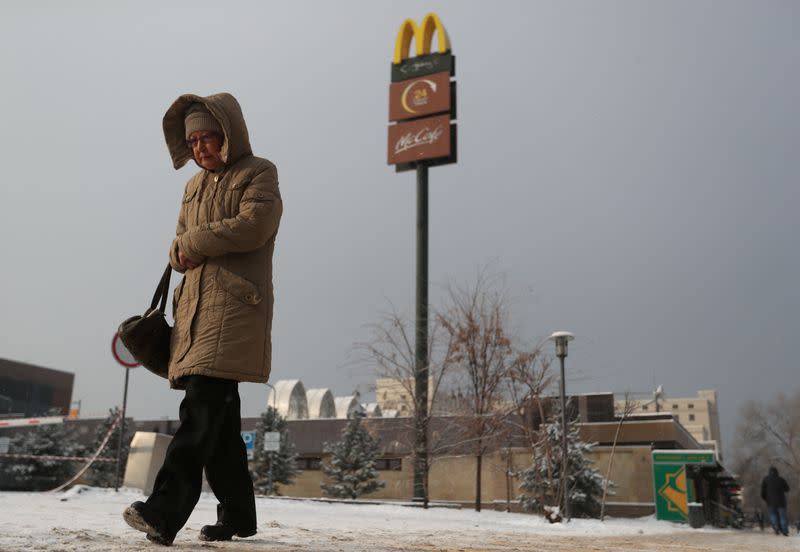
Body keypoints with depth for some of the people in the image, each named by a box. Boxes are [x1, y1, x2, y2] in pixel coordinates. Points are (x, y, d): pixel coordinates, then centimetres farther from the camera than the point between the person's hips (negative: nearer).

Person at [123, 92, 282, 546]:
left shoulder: (259, 173, 3)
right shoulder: (195, 185, 25)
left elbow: (253, 226, -14)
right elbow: (178, 250, 22)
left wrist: (194, 240, -4)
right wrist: (184, 251, -2)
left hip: (236, 306, -7)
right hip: (195, 306, 8)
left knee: (202, 405, -17)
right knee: (218, 415, 7)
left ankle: (165, 512, -21)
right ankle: (238, 514, 16)